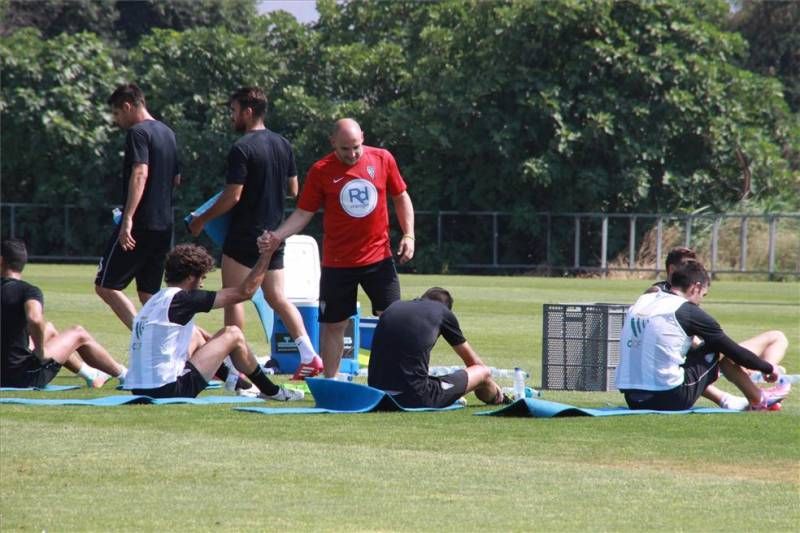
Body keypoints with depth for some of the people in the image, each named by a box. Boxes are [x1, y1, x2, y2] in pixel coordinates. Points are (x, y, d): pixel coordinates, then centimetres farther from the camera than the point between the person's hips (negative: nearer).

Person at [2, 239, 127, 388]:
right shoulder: (29, 291, -12)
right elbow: (35, 319, -34)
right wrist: (40, 352, -15)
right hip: (25, 378, -6)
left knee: (49, 329, 31)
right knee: (78, 334, 16)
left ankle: (91, 375, 45)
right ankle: (125, 375, 29)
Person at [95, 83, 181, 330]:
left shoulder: (138, 133, -11)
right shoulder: (167, 133, 17)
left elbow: (140, 174, -24)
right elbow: (176, 179, 25)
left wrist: (128, 219, -30)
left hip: (140, 226, -9)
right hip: (164, 225, 9)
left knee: (105, 285, -3)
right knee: (148, 293, 12)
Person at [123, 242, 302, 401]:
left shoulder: (155, 300, 15)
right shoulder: (181, 299, -10)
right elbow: (244, 292, -6)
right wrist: (267, 253, 4)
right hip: (168, 392, -8)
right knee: (233, 334, 7)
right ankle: (271, 392, 22)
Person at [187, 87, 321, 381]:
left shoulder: (242, 149, -16)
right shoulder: (283, 145, 8)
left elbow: (233, 196, -19)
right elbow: (293, 189, 15)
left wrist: (201, 219, -8)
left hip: (244, 235, -7)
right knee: (277, 298, 11)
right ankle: (310, 356, 1)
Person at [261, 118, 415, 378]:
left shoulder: (382, 159, -2)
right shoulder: (321, 171, -6)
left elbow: (401, 198, 10)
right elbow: (303, 213, -3)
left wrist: (408, 234, 1)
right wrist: (278, 236, -18)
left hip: (379, 257, 1)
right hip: (337, 263, -1)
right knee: (333, 325, 3)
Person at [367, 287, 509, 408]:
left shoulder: (393, 308, 19)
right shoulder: (443, 312, 8)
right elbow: (473, 361, 22)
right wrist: (494, 389, 42)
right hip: (418, 399, -5)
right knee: (483, 372, 17)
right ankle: (499, 400, 45)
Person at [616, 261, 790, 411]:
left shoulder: (641, 302, 12)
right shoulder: (689, 312, -6)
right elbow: (733, 350, 3)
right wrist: (768, 367, 20)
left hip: (632, 400, 7)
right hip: (671, 400, -7)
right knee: (719, 352, 11)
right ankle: (759, 400, 26)